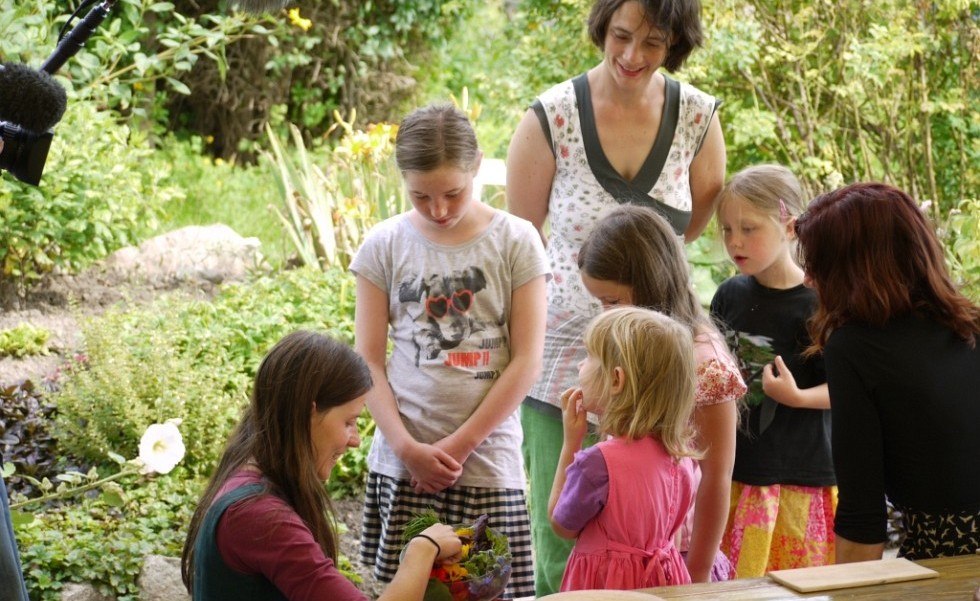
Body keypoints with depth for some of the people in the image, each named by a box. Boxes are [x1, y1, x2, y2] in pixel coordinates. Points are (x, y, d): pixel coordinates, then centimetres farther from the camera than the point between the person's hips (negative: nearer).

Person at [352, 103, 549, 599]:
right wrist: (408, 448, -10)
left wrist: (459, 446, -8)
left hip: (487, 461, -1)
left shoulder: (515, 242, -1)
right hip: (402, 462, 1)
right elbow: (368, 362, 2)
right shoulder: (384, 246, 3)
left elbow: (526, 362, -3)